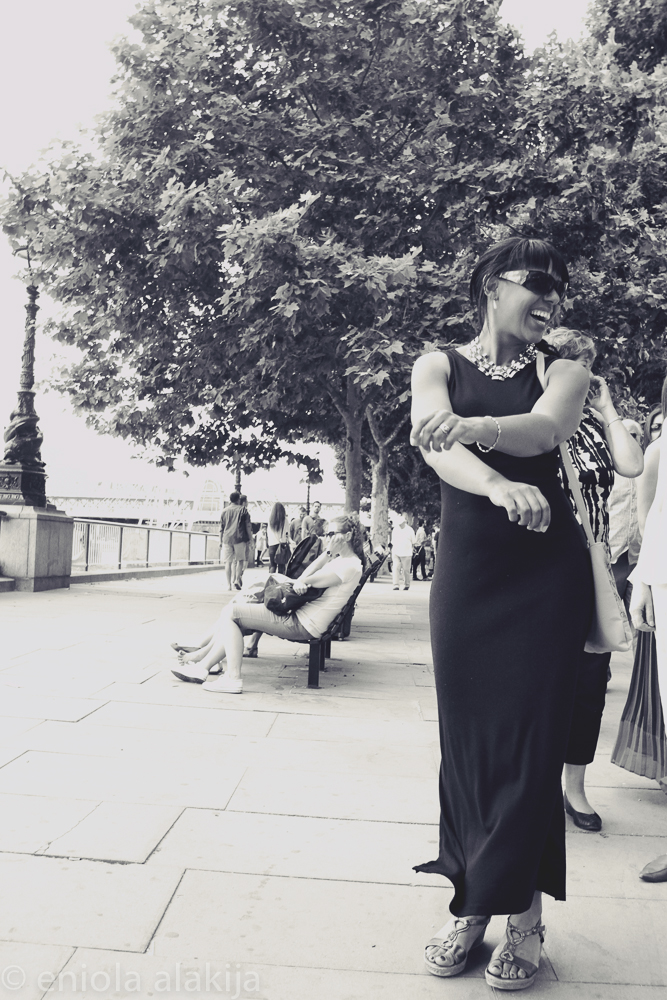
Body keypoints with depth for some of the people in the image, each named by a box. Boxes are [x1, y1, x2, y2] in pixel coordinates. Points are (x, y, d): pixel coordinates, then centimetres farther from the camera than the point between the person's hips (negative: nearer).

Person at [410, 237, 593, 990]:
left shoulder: (561, 370, 5)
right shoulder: (439, 365, 6)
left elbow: (543, 429, -18)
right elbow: (433, 445, -15)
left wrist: (471, 427, -39)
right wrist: (498, 485, -35)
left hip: (547, 566, 0)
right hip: (466, 565, 1)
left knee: (531, 733, -1)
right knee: (466, 731, 4)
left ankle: (523, 914, 13)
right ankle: (472, 903, 18)